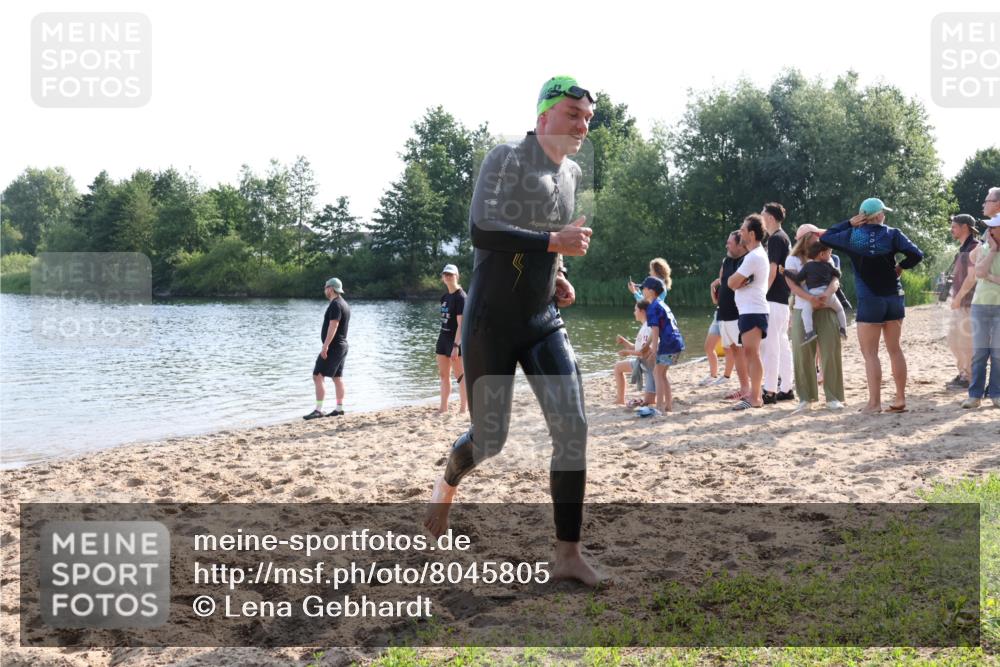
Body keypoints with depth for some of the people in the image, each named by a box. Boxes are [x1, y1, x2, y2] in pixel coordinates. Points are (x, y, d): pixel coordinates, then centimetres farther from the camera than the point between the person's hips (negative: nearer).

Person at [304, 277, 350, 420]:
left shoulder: (335, 305, -16)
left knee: (317, 376, -11)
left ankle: (318, 410, -14)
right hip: (342, 346, 10)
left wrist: (325, 346, -27)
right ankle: (339, 408, 15)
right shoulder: (344, 304, 15)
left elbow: (333, 326, -24)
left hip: (333, 347, -10)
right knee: (337, 378, 12)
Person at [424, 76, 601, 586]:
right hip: (491, 323, -6)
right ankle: (447, 484, 40)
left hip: (544, 323, 6)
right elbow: (482, 230, -24)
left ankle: (568, 555, -1)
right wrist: (554, 242, -28)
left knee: (572, 428, -9)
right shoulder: (506, 159, -10)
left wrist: (558, 278, 11)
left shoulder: (572, 175, 12)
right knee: (489, 440, 4)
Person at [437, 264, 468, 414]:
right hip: (443, 338, 9)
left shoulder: (460, 297, -13)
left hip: (456, 340, -8)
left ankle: (463, 409, 4)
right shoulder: (445, 297, 12)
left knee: (460, 376, -2)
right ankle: (443, 408, 17)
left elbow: (461, 324, -18)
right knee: (443, 375, 11)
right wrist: (439, 342, 15)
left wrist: (456, 346, -23)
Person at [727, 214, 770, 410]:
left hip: (753, 312, -11)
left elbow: (732, 282, -15)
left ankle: (755, 398, -10)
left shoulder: (754, 256, -15)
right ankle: (755, 392, 19)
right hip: (749, 311, 11)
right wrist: (741, 280, -5)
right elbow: (733, 282, 15)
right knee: (749, 353, 14)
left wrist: (737, 280, 4)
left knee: (752, 353, -10)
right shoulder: (757, 254, 19)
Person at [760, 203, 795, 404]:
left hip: (773, 299, -10)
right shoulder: (784, 238, 18)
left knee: (769, 345, -8)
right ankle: (786, 388, 15)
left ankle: (770, 391, -8)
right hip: (783, 299, 10)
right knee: (782, 343, 12)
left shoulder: (775, 238, -12)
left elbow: (772, 271, -18)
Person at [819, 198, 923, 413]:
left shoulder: (851, 236, -4)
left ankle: (874, 402, -5)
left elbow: (825, 237, 10)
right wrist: (900, 267, 6)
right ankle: (900, 399, 16)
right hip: (894, 298, 3)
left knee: (870, 354, -1)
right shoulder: (892, 234, -2)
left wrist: (849, 223, 8)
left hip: (869, 301, -3)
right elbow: (916, 254, -11)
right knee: (894, 349, 12)